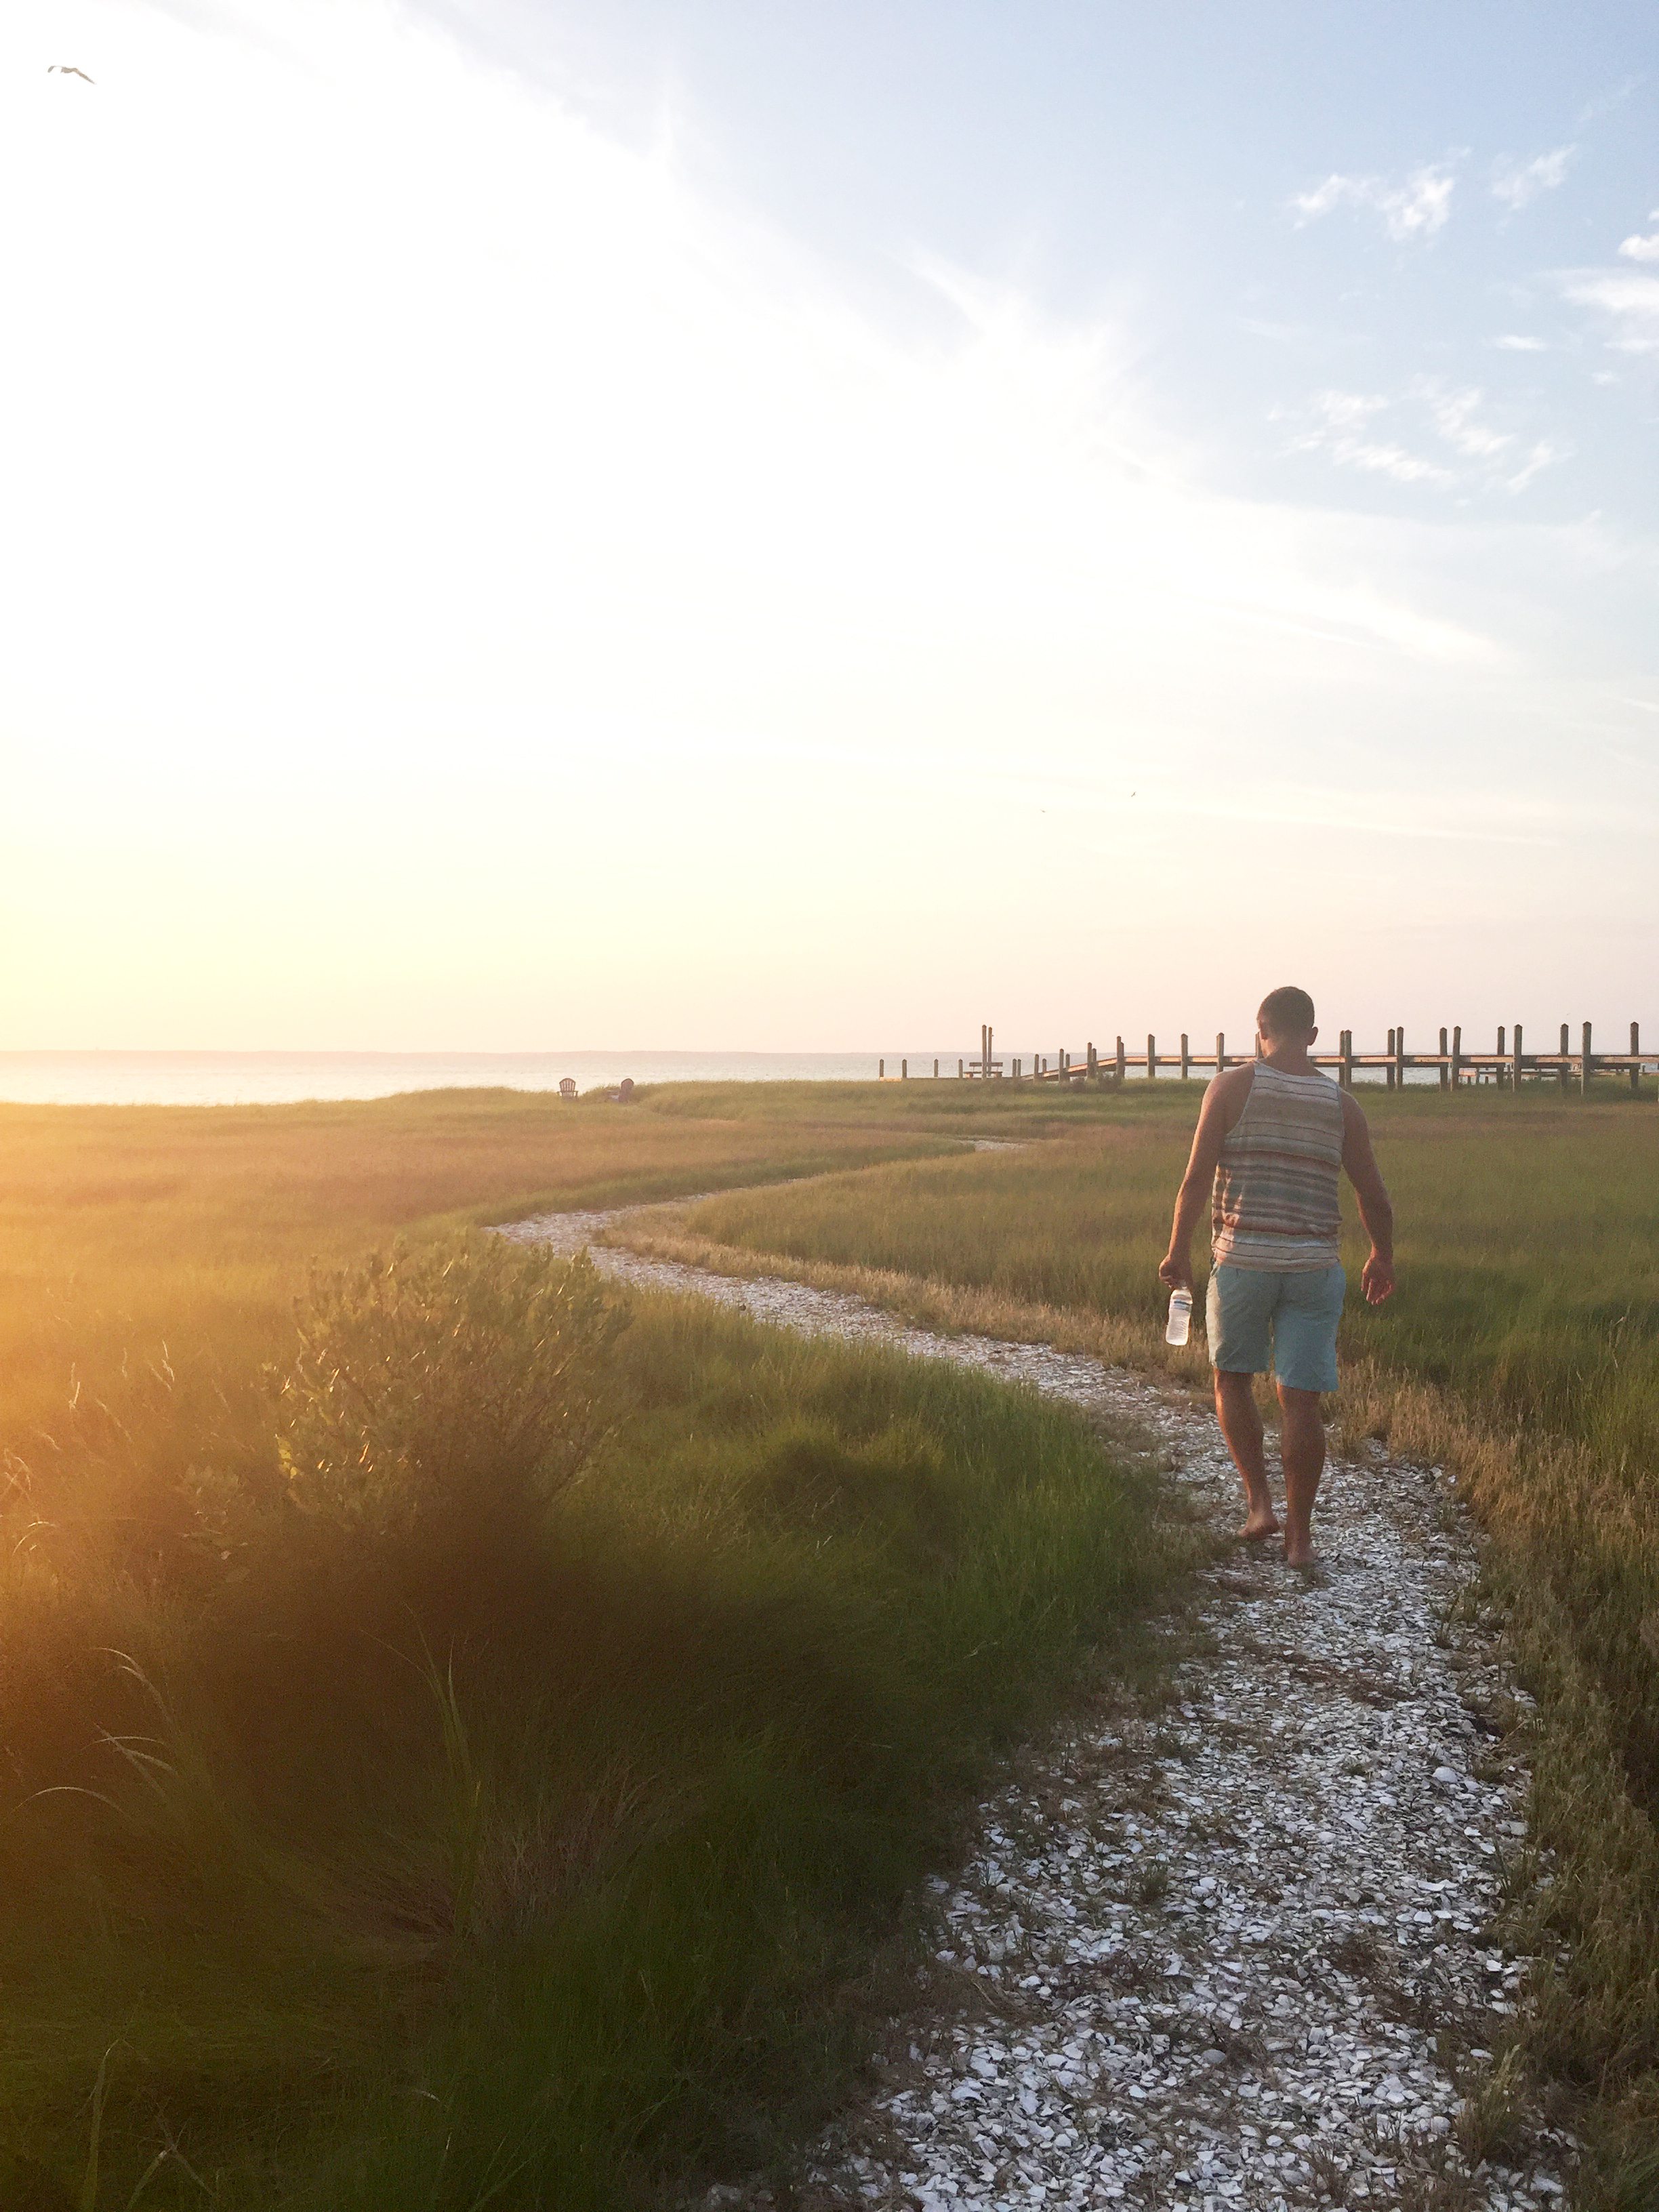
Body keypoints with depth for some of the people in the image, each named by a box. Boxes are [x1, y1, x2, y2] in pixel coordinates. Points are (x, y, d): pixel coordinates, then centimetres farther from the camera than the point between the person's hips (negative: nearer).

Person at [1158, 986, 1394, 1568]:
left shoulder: (1231, 1086, -4)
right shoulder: (1341, 1104, 4)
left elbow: (1197, 1177, -8)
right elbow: (1374, 1197, 8)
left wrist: (1178, 1250, 1)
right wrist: (1383, 1257, 24)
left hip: (1241, 1259, -2)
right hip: (1313, 1266, 2)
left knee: (1232, 1378, 18)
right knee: (1300, 1400, 5)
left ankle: (1259, 1502, 11)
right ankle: (1299, 1534, 9)